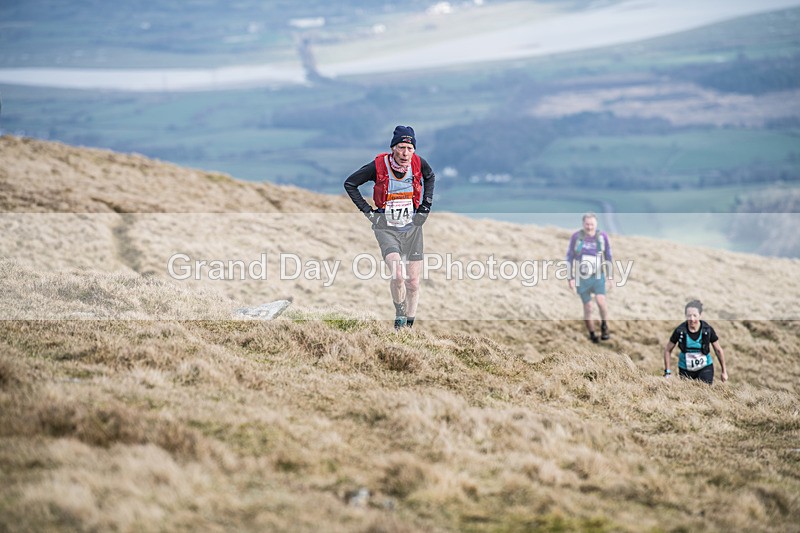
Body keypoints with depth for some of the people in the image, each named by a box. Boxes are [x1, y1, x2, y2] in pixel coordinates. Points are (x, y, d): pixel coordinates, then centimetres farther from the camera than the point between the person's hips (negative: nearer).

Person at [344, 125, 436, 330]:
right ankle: (399, 315, 1)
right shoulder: (378, 166, -17)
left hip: (412, 227, 3)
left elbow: (430, 177, 16)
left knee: (414, 283, 3)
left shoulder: (418, 163, -9)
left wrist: (425, 207, 9)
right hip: (386, 227, -3)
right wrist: (368, 212, -5)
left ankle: (409, 325, 19)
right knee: (397, 275, -23)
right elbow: (349, 184, -3)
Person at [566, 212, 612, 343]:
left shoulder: (602, 236, -6)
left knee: (601, 300, -22)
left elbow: (608, 258, 5)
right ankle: (592, 335, 18)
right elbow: (569, 258, -1)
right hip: (582, 278, 0)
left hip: (598, 277, 0)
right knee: (588, 307, 3)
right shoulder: (576, 237, -9)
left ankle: (604, 327, -3)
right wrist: (571, 278, -3)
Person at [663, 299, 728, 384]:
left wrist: (724, 371, 7)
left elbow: (718, 350, 1)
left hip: (705, 368, -1)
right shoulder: (680, 331, -14)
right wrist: (667, 372, 0)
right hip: (685, 370, 1)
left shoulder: (708, 330, -14)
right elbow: (667, 350, 1)